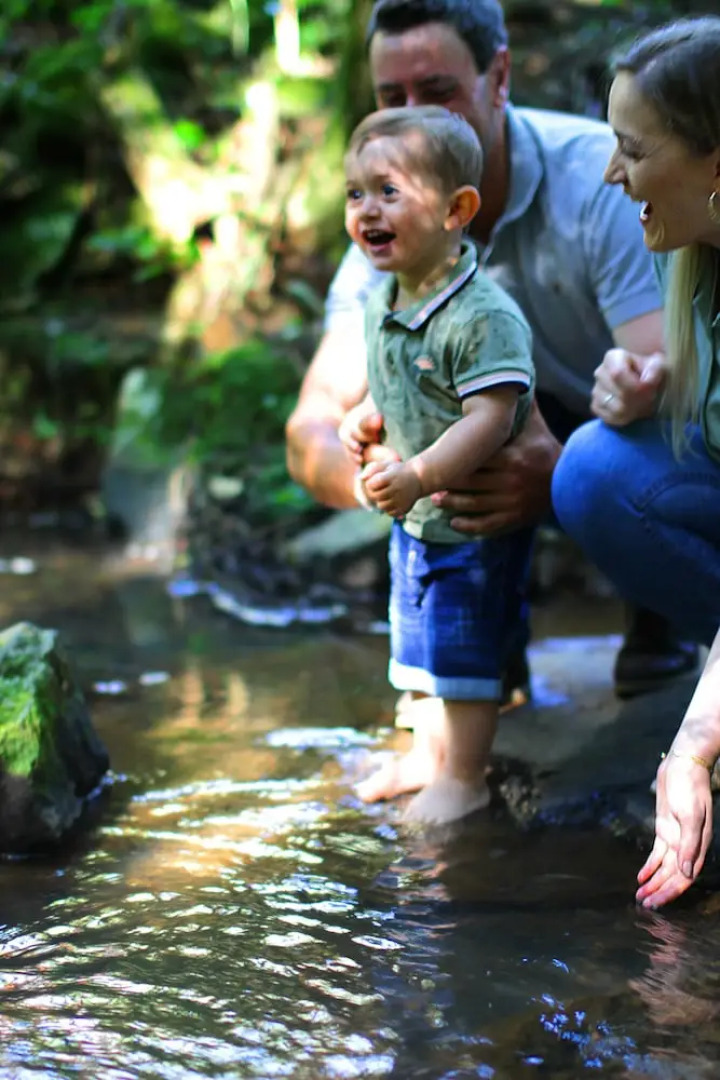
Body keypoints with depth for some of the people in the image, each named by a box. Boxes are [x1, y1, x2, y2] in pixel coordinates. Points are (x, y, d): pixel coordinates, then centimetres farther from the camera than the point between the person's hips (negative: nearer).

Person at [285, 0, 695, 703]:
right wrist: (373, 475, -49)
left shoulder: (605, 178, -29)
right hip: (548, 422, 4)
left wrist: (563, 475, -60)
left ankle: (659, 626, 0)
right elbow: (310, 435, -24)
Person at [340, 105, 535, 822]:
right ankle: (431, 754, 40)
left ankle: (464, 778, 21)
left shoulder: (485, 317, -27)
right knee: (420, 646, 21)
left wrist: (420, 476, -40)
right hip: (414, 518, 9)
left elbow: (491, 417, -32)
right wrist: (362, 418, 1)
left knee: (464, 653, 3)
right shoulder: (382, 303, 1)